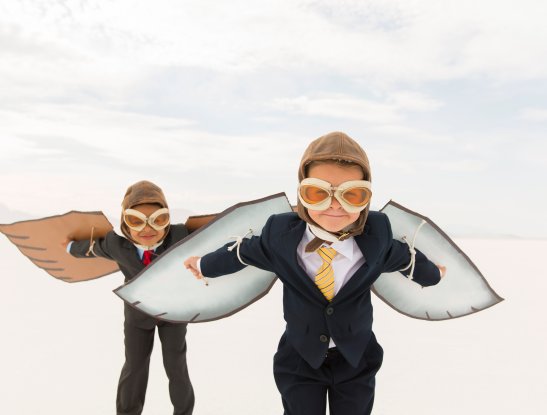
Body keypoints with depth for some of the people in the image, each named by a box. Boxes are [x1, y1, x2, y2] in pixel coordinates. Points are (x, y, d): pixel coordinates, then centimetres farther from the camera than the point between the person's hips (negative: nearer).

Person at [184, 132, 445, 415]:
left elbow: (403, 257, 4)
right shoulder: (280, 232, -21)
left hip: (357, 360, 1)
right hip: (299, 360, -1)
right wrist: (206, 266, 16)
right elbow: (245, 251, -2)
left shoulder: (377, 233, -18)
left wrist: (431, 274, 24)